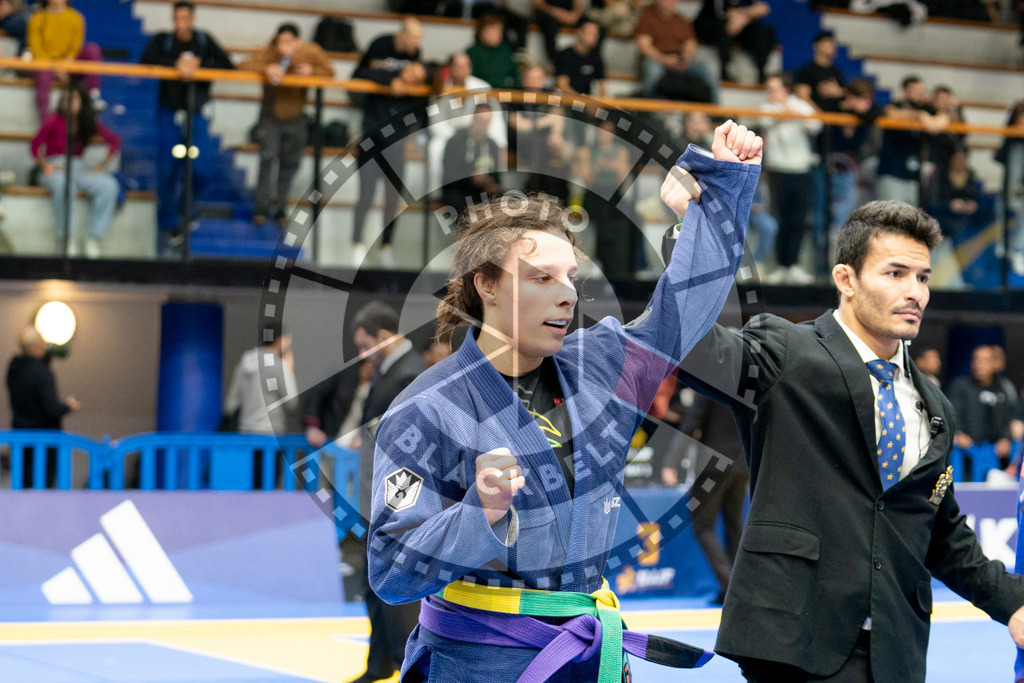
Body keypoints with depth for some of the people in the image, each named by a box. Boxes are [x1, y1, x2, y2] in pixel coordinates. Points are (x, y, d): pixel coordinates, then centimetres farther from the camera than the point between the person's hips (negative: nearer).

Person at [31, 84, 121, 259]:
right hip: (55, 166, -3)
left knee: (109, 186, -26)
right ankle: (67, 236, -30)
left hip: (77, 167, 4)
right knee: (64, 185, -42)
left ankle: (95, 237, -20)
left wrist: (104, 164, -2)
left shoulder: (89, 124, 8)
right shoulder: (55, 120, -2)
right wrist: (45, 166, -15)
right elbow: (35, 145, -3)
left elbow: (114, 141, 10)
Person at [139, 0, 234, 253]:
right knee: (167, 172, -3)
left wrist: (197, 66, -20)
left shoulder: (204, 41, 2)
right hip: (169, 114, -1)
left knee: (202, 171, -7)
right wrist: (176, 64, -28)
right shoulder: (163, 40, -2)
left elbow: (228, 66, -8)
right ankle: (169, 225, 12)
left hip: (197, 115, 1)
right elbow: (146, 59, -19)